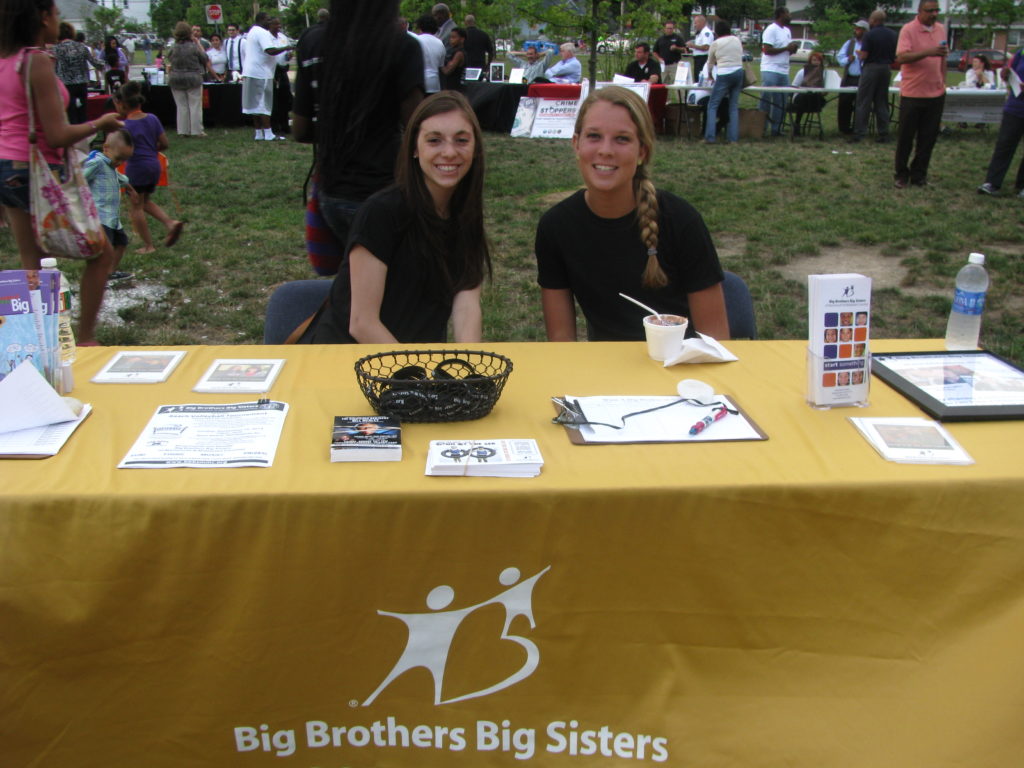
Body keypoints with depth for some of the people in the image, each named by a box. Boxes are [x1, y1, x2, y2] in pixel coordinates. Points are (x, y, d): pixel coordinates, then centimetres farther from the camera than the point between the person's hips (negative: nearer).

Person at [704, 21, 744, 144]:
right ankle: (733, 138, 5)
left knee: (712, 105, 2)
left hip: (724, 75, -4)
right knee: (734, 106, 9)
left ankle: (710, 137, -7)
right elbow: (741, 57, 14)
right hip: (739, 72, 4)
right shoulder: (737, 40, 10)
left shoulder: (716, 43, 1)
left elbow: (710, 63, 13)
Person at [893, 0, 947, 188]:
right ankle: (901, 174, 16)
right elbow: (901, 57, -22)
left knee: (928, 137, 6)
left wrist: (943, 82, 16)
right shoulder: (908, 29, -10)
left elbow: (942, 58, 19)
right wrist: (927, 52, -32)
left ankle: (918, 174, 15)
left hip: (936, 93, 5)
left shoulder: (941, 29, 9)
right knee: (906, 137, 3)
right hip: (912, 93, -5)